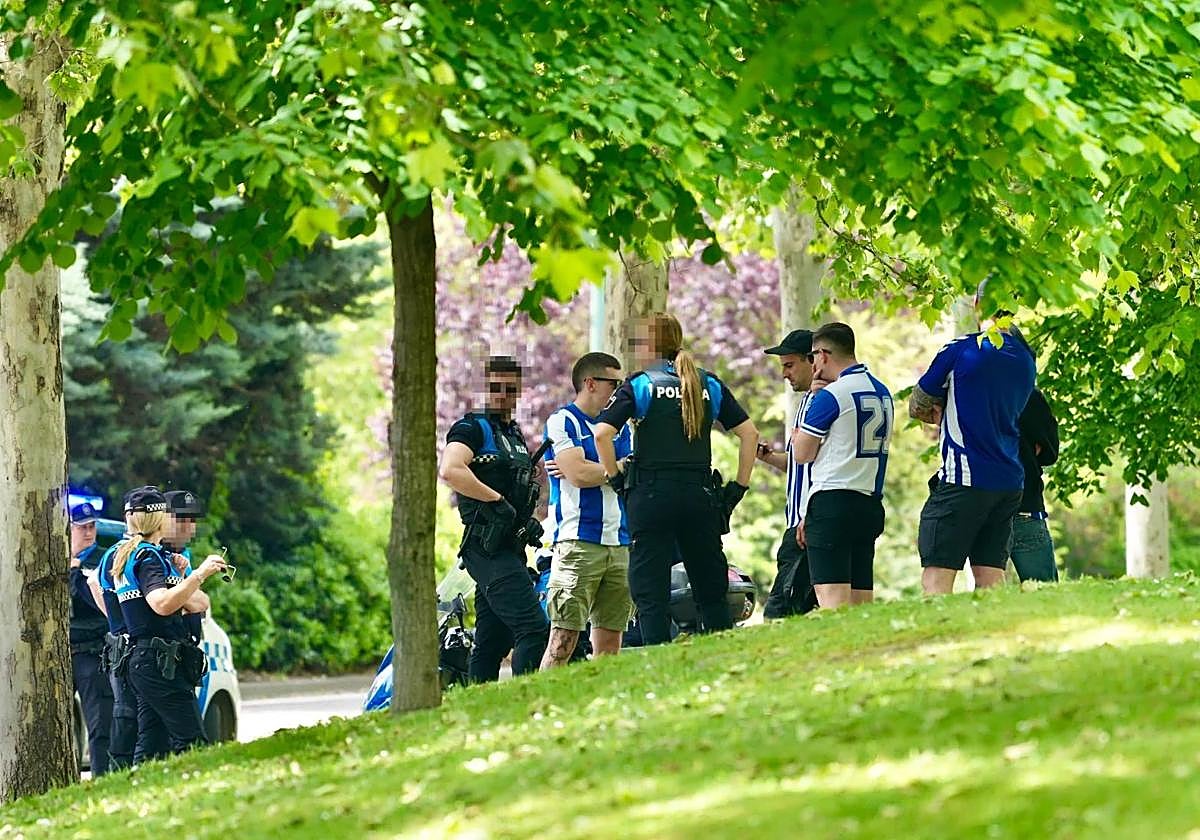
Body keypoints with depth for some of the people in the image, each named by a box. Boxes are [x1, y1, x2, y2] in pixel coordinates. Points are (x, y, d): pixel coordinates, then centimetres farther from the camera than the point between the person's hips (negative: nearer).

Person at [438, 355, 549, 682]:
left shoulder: (514, 434, 22)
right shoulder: (472, 428, -6)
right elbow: (450, 470, -25)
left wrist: (528, 521, 14)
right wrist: (498, 501, -21)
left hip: (510, 548, 10)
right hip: (488, 547, -10)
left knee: (492, 642, 9)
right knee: (534, 628, -20)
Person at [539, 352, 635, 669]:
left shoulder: (620, 426, 19)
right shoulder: (562, 421, 0)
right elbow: (578, 474, -13)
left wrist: (590, 470, -8)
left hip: (620, 544, 6)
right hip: (578, 542, -6)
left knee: (610, 637, 4)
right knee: (564, 637, -12)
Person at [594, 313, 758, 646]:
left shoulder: (639, 385, -1)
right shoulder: (709, 385, 12)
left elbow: (602, 433, -13)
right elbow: (749, 433, 10)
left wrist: (615, 477, -1)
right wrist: (739, 486, 12)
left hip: (652, 494, -4)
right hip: (701, 493, 4)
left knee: (651, 593, -1)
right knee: (711, 593, 11)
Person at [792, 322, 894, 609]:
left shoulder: (830, 396, -9)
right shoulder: (883, 393, 15)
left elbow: (802, 454, -3)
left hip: (833, 501, -8)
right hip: (871, 504, 8)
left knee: (832, 599, -13)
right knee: (861, 604, 6)